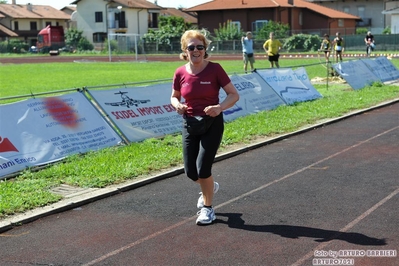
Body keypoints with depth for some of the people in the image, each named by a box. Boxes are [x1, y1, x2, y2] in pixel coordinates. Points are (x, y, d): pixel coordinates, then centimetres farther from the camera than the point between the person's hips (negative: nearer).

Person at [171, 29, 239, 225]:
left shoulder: (215, 69, -12)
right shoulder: (180, 73, -4)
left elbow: (234, 95, -9)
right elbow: (174, 97, 11)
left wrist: (220, 107, -26)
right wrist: (177, 105, -12)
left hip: (212, 123, -3)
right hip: (190, 124, 4)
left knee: (203, 168, -11)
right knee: (190, 172, 5)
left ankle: (208, 208, 14)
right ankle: (210, 187, 41)